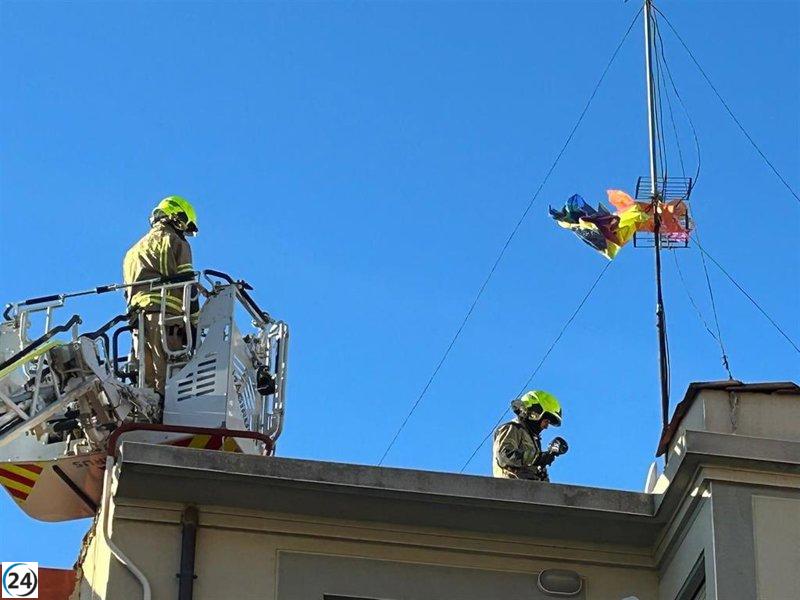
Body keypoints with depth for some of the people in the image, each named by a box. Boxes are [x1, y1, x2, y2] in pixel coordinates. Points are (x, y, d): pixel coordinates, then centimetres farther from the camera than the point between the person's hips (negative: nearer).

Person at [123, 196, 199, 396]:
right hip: (164, 314, -7)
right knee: (168, 381, -18)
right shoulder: (174, 241, 8)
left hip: (136, 315, 7)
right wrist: (194, 321, -5)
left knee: (147, 382, -1)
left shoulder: (135, 249, 32)